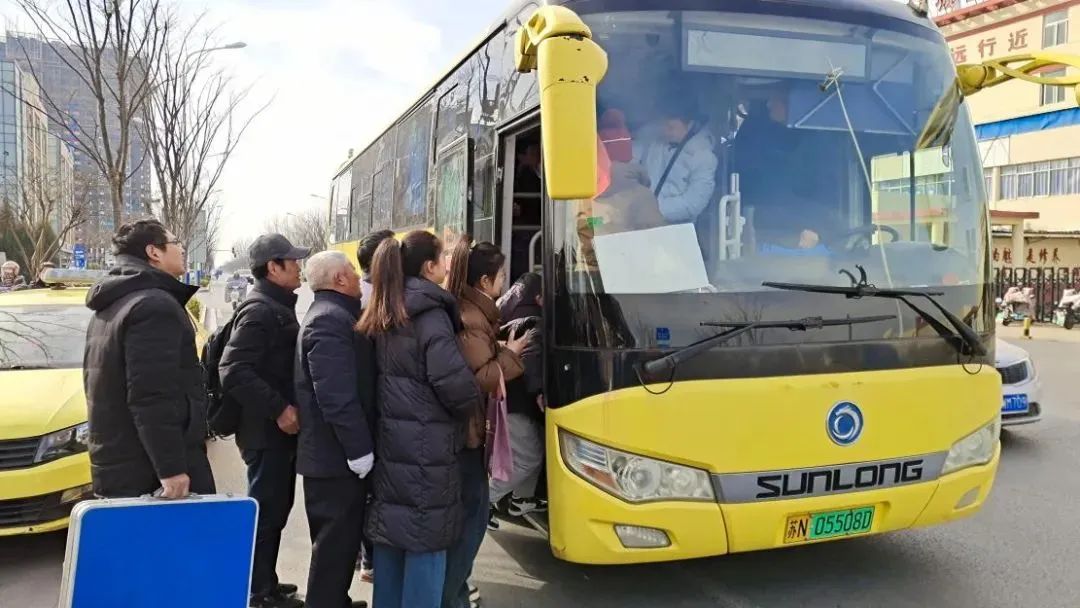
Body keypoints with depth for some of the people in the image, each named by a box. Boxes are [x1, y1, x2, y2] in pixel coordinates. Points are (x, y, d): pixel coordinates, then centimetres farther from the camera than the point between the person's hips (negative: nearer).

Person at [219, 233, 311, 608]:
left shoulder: (278, 308, 16)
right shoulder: (260, 311, -15)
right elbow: (234, 372, -24)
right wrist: (278, 409, -25)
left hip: (280, 429, 10)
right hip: (268, 430, -10)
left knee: (275, 510, 17)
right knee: (266, 512, -1)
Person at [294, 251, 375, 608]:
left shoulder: (330, 314, 16)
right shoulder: (331, 319, -19)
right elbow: (338, 396, -27)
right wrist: (360, 449, -23)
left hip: (333, 451, 11)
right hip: (338, 455, -11)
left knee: (338, 538, 20)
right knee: (337, 541, 0)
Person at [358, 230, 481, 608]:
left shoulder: (382, 317, 11)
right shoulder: (430, 313, -15)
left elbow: (392, 378, 11)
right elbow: (456, 385, -21)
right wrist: (470, 406, -3)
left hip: (388, 442, 8)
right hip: (426, 447, -8)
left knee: (390, 537, 16)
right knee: (427, 543, 0)